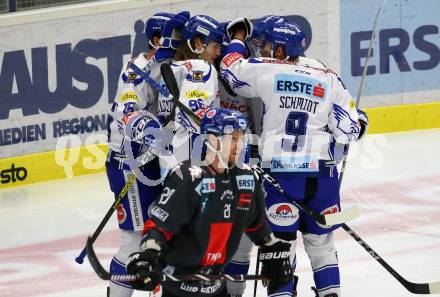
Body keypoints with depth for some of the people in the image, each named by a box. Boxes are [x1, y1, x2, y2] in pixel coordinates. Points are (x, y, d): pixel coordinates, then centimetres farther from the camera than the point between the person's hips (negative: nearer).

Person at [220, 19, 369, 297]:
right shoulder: (328, 78, 4)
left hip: (280, 172, -2)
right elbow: (348, 130, 1)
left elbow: (231, 69, 13)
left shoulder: (264, 70, -3)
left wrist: (238, 37, 27)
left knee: (280, 238, 5)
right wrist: (359, 121, 23)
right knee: (320, 239, 16)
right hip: (322, 171, 3)